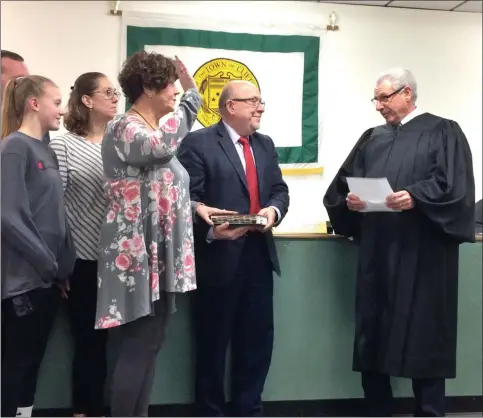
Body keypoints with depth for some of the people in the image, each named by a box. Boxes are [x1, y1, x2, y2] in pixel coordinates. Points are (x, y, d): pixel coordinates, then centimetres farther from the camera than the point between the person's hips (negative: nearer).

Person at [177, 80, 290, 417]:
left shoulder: (265, 145, 15)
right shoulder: (198, 143, -7)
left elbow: (280, 189, 15)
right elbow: (187, 199, -13)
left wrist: (274, 210, -7)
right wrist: (210, 230, -28)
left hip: (258, 256, 6)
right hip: (218, 257, -6)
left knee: (258, 339, 12)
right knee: (213, 342, 8)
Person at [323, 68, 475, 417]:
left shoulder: (443, 132, 2)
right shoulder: (372, 138, 18)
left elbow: (453, 186, -10)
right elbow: (345, 181, 12)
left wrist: (415, 197, -24)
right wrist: (349, 199, -9)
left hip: (421, 256, -5)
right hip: (376, 254, 6)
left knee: (423, 339, 0)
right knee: (372, 338, 9)